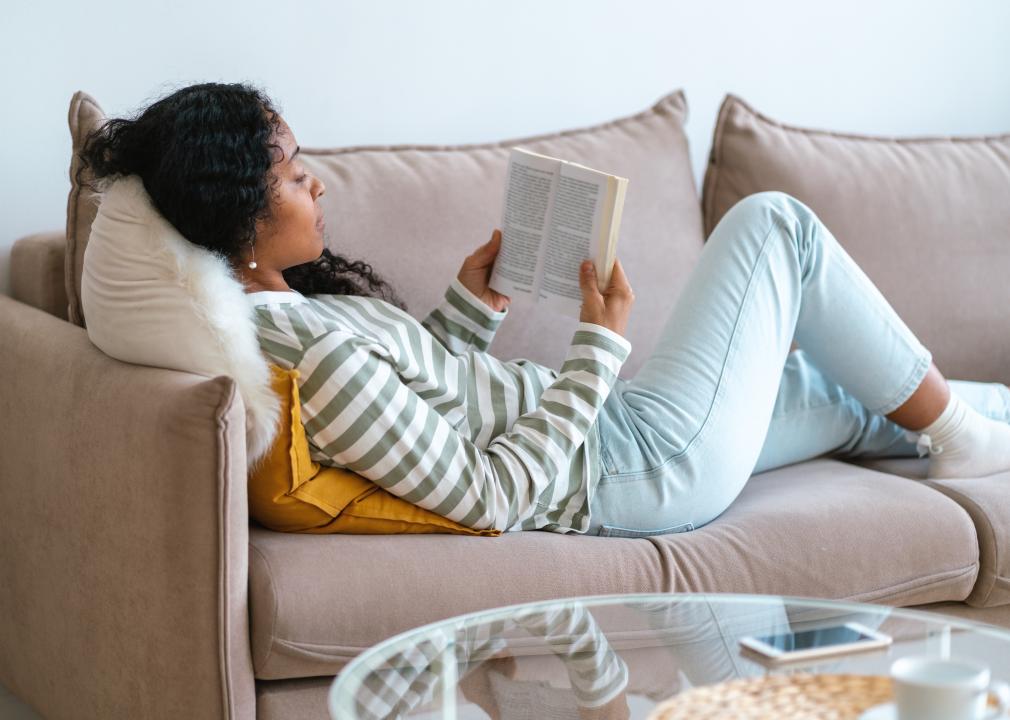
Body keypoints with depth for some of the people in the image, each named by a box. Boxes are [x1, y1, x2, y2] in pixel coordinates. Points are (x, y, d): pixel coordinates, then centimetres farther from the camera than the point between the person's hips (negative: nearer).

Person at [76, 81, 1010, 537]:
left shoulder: (276, 305, -1)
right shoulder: (312, 352, -31)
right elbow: (489, 496, -28)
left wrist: (471, 304, 1)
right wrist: (599, 347, -20)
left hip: (600, 430, 9)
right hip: (639, 467, -9)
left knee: (826, 384, 24)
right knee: (774, 222, 3)